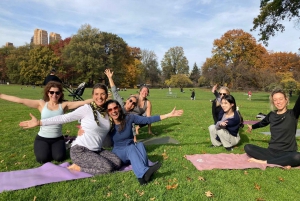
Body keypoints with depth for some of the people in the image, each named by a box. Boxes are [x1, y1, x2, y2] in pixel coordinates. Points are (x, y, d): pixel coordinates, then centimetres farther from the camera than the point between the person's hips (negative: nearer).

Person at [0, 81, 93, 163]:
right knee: (42, 159, -20)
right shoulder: (41, 104, -4)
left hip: (57, 138, 0)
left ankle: (53, 148, 17)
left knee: (59, 157, -20)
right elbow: (20, 100, -6)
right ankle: (43, 148, 18)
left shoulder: (64, 105, -6)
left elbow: (82, 102, -16)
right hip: (42, 138, 0)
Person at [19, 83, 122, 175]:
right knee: (107, 167, -22)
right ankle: (77, 167, -1)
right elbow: (64, 118, -12)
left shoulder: (107, 112, 5)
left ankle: (81, 166, 2)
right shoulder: (87, 109, -12)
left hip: (97, 150, 7)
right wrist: (39, 122, -15)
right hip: (80, 150, -7)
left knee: (117, 162, -10)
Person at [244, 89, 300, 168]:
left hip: (287, 153, -4)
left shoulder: (293, 114, -5)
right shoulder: (272, 115, 7)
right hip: (271, 151, 4)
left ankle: (264, 162, -22)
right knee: (247, 147, -14)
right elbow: (263, 123, 29)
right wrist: (252, 126, 46)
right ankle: (282, 163, -21)